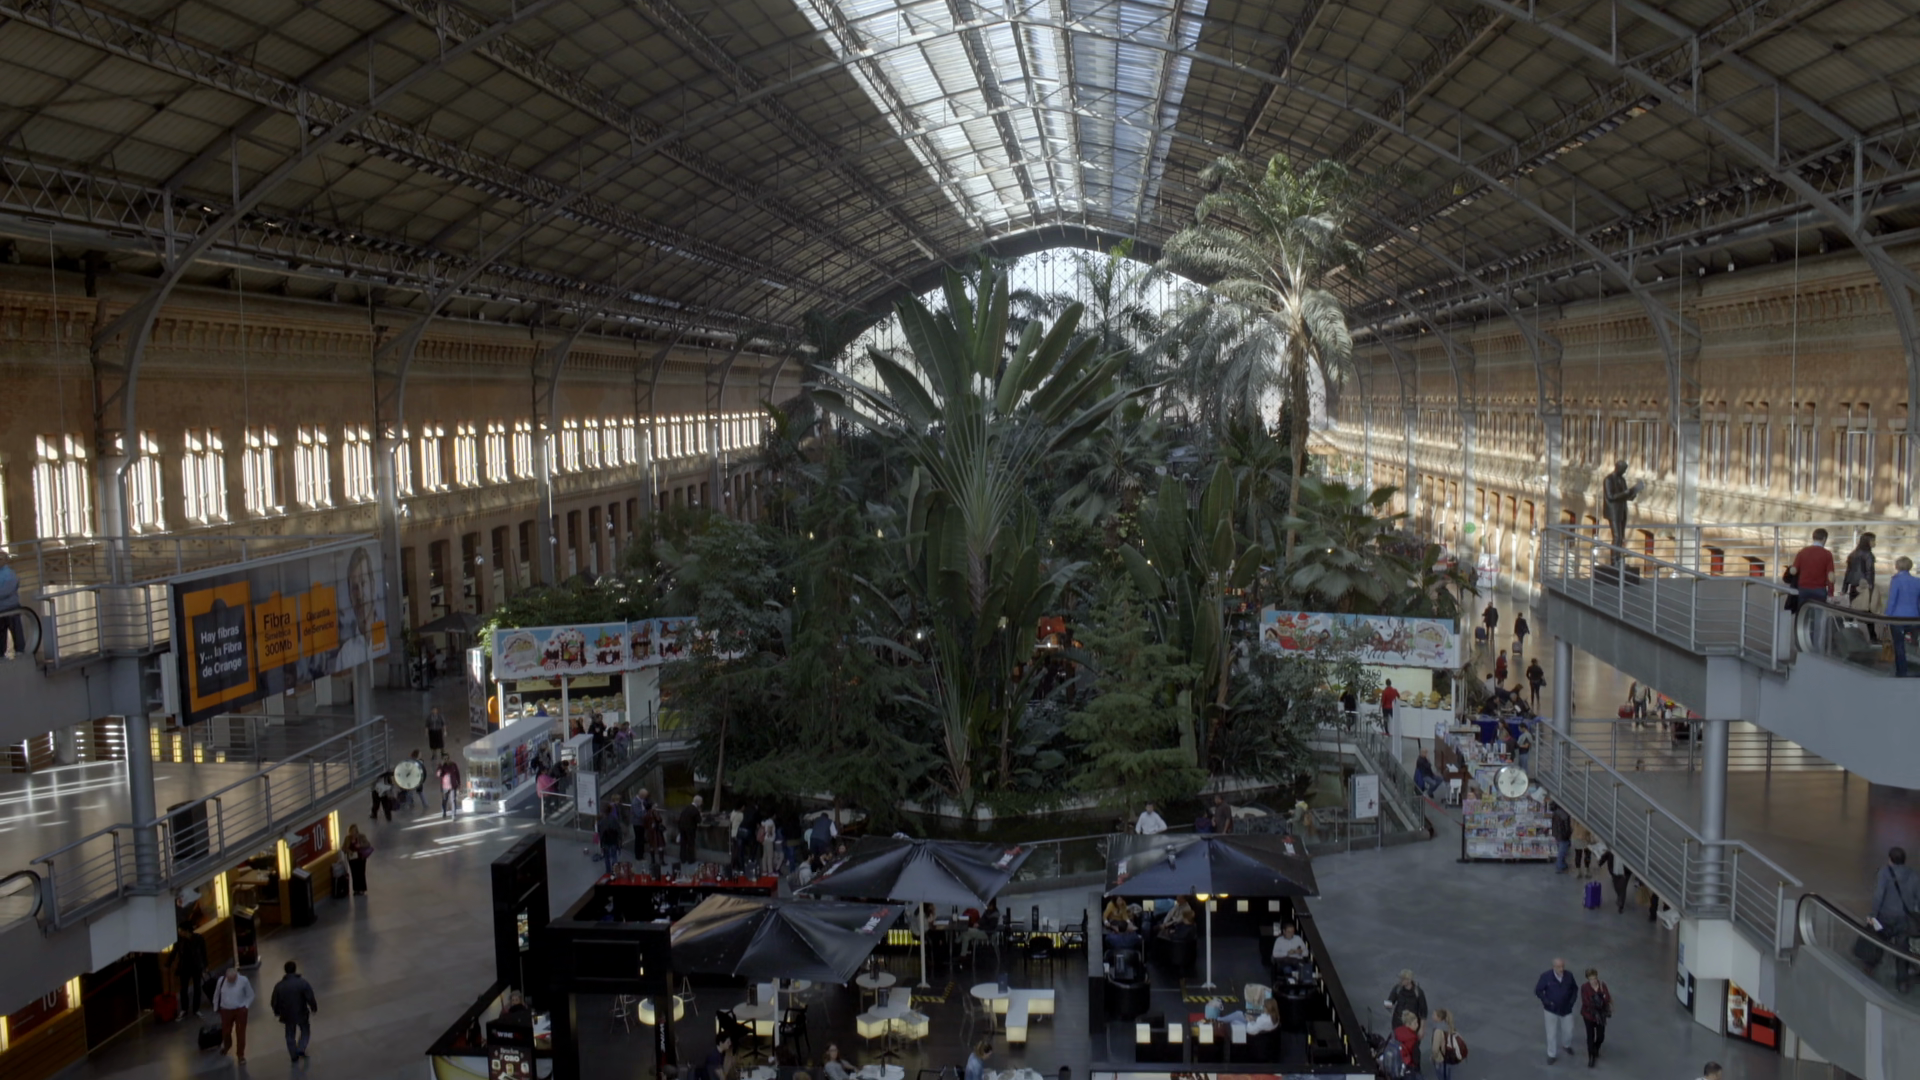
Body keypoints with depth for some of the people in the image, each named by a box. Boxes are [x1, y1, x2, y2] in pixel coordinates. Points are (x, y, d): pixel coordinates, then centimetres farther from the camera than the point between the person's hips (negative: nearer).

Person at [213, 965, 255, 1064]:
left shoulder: (243, 980, -18)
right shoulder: (221, 981, -13)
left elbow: (250, 995, -5)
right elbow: (216, 995, 5)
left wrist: (246, 1006, -12)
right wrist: (216, 1008, 11)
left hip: (240, 1010, -2)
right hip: (226, 1010, 2)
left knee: (240, 1033, 5)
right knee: (226, 1031, 18)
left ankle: (240, 1055, 22)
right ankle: (226, 1045, 52)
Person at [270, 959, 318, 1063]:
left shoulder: (279, 985, -9)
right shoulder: (302, 983, -19)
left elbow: (274, 1002, 0)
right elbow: (310, 998, -17)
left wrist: (277, 1012, 18)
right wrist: (314, 1008, 1)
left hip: (288, 1015, 2)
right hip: (301, 1014, -2)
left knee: (290, 1035, 20)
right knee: (305, 1031, 21)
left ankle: (294, 1055, 26)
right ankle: (301, 1049, 5)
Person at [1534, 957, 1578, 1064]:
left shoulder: (1569, 975, -13)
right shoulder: (1546, 976, -20)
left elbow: (1575, 988, 5)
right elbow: (1538, 991, -11)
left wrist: (1573, 999, -8)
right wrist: (1547, 1002, -20)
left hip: (1566, 1010, 2)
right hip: (1551, 1010, -2)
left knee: (1568, 1030, 16)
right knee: (1552, 1033, 8)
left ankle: (1566, 1045, 49)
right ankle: (1552, 1055, 27)